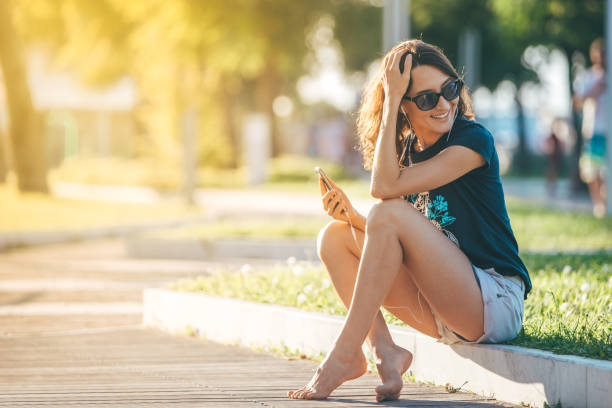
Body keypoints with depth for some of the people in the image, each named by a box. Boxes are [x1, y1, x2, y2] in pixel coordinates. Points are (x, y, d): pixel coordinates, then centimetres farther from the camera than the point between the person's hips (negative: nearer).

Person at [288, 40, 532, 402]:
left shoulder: (473, 140, -10)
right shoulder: (406, 151, 11)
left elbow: (386, 187, -22)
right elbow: (390, 246, 8)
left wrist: (390, 103, -17)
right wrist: (353, 217, -11)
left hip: (496, 304, -8)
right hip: (441, 312, 8)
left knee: (391, 213, -25)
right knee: (334, 237, 0)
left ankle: (345, 356, -22)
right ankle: (384, 351, -16)